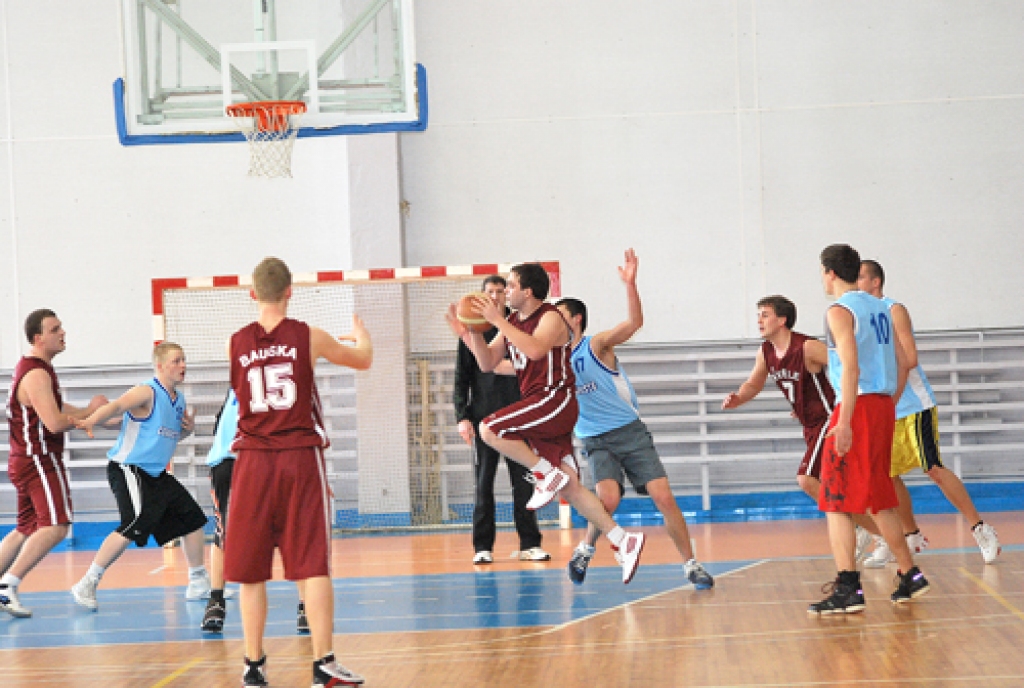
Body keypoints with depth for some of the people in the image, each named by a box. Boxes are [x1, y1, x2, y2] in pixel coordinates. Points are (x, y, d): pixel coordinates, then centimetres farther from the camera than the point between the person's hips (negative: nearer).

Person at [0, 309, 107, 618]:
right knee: (55, 527, -17)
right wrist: (90, 410, -12)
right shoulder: (36, 374, -18)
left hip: (27, 462, 11)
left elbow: (55, 408, 29)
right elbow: (55, 423, -26)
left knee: (26, 529, 17)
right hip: (39, 462, -11)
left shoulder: (39, 369, 16)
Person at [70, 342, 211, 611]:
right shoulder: (147, 393, -14)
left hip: (157, 474, 9)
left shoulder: (179, 399, 12)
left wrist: (188, 428, 4)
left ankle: (198, 583, 29)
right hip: (127, 468, -9)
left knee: (192, 518, 13)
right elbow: (116, 407, -31)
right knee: (135, 525, -24)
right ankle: (87, 585, -17)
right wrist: (91, 422, -51)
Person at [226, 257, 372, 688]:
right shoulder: (308, 337, -2)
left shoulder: (237, 343, 1)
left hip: (253, 461, 1)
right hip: (301, 458, -1)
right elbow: (363, 360, 15)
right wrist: (360, 332, 39)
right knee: (313, 565, 0)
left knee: (251, 570, 7)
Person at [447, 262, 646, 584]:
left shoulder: (551, 318, -9)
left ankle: (548, 474, -12)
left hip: (555, 400, -8)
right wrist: (472, 331, -1)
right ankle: (623, 541, 3)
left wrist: (497, 321, -26)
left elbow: (535, 349, -29)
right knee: (570, 488, 2)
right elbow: (487, 364, 14)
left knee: (490, 430, -21)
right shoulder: (513, 323, 16)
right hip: (537, 409, 8)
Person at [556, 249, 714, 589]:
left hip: (630, 431, -2)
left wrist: (630, 284, -36)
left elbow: (634, 322, -22)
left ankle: (691, 564, 0)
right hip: (596, 440, 2)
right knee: (608, 498, -24)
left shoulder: (597, 344, -6)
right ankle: (585, 550, 1)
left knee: (663, 497, -10)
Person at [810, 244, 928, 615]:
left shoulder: (840, 311, -10)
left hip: (858, 405, -8)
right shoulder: (879, 307, 16)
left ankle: (848, 589, -12)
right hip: (883, 406, 8)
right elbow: (902, 362, 17)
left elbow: (851, 367, -20)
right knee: (878, 500, 19)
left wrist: (844, 422, -24)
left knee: (835, 502, -5)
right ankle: (909, 576, 21)